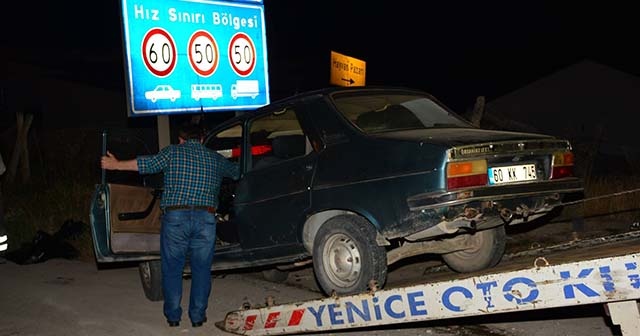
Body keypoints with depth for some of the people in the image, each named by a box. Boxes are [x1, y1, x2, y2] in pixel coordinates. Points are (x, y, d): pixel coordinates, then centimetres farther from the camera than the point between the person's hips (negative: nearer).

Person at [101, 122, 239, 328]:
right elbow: (236, 171, 31)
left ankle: (173, 316, 16)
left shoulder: (173, 152, 7)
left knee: (172, 269, 11)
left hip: (175, 216, -1)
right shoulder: (215, 159, 16)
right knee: (201, 269, 11)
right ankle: (198, 316, 15)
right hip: (205, 218, 1)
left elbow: (148, 163, -4)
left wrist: (116, 165, 4)